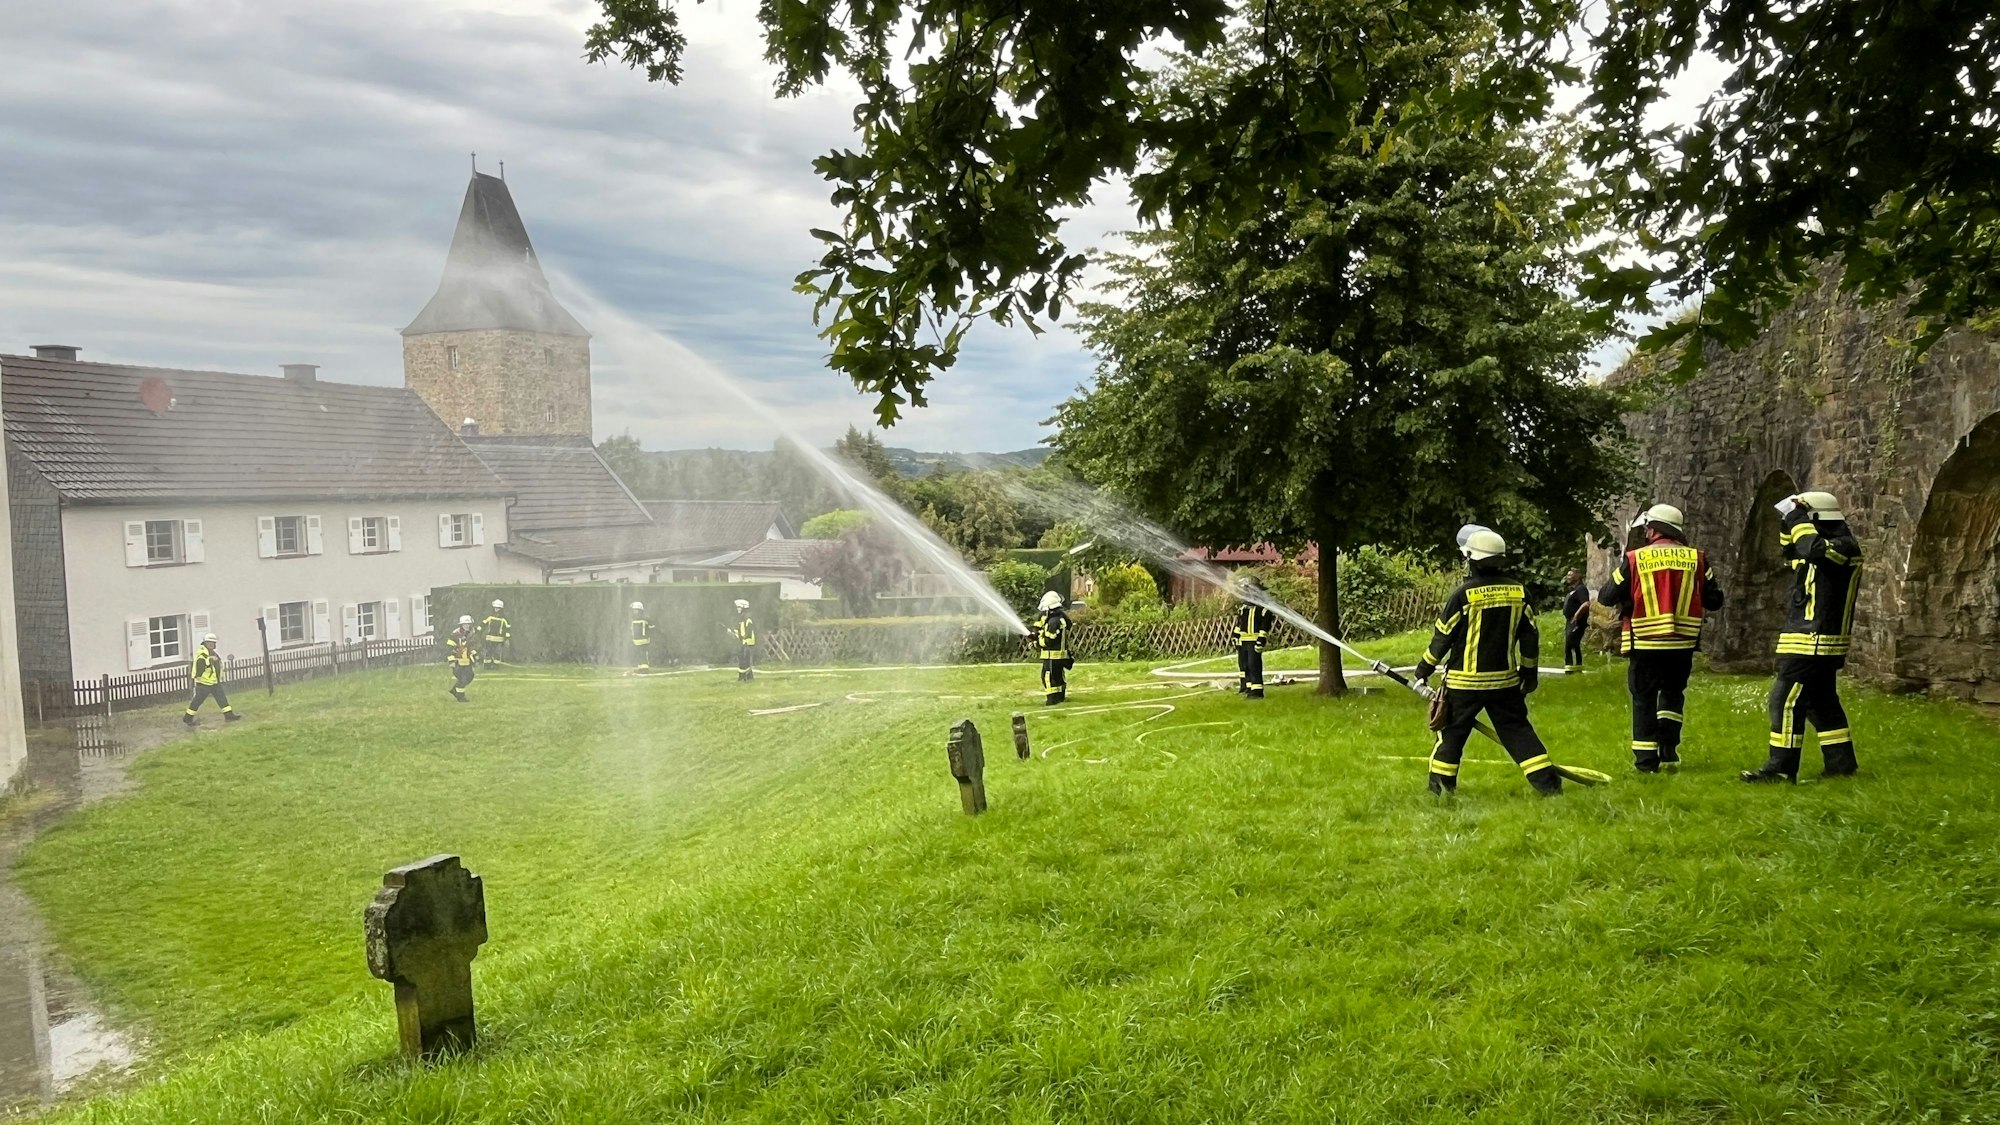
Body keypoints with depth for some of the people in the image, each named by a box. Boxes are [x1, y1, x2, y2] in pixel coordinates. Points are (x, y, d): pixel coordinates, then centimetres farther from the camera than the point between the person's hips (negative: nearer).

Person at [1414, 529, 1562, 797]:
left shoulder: (1464, 594, -13)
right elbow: (1530, 636, 6)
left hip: (1465, 682, -4)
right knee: (1517, 729, 11)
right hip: (1505, 680, 4)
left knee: (1452, 731, 8)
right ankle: (1548, 782, 7)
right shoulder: (1518, 591, 0)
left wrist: (1425, 668, 6)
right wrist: (1530, 671, 19)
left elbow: (1442, 636, -7)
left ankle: (1441, 784, 14)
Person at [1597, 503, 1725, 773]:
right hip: (1683, 643, 2)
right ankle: (1669, 750, 10)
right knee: (1673, 693, 22)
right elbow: (1714, 600, 5)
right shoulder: (1697, 559, 0)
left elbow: (1607, 597, -1)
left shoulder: (1634, 559, -7)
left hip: (1646, 644, -2)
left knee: (1644, 698, 10)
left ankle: (1646, 760, 10)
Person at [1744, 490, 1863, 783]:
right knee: (1821, 702, 15)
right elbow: (1792, 551, 31)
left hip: (1812, 641, -10)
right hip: (1821, 642, 10)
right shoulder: (1826, 545, 17)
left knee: (1786, 699, -10)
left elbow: (1813, 549, -33)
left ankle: (1781, 767, -10)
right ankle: (1841, 762, 21)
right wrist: (1790, 526, 13)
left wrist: (1798, 518, -20)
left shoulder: (1844, 546, -12)